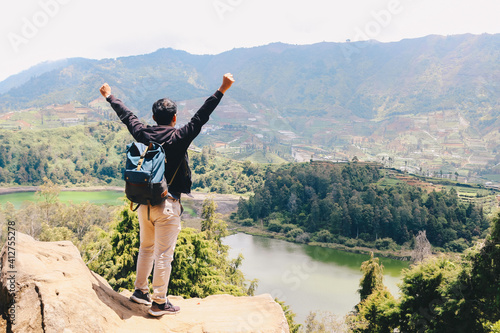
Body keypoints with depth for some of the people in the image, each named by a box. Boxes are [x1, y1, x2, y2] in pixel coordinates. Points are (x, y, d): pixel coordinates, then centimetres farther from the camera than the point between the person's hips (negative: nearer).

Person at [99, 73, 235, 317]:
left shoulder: (143, 134, 1)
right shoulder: (178, 138, -13)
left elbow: (126, 115, 16)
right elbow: (201, 117, -16)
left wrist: (109, 97, 33)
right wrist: (222, 90, -16)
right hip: (166, 205, -6)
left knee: (146, 248, 21)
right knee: (164, 254, 3)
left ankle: (140, 291, 32)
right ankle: (159, 303, 11)